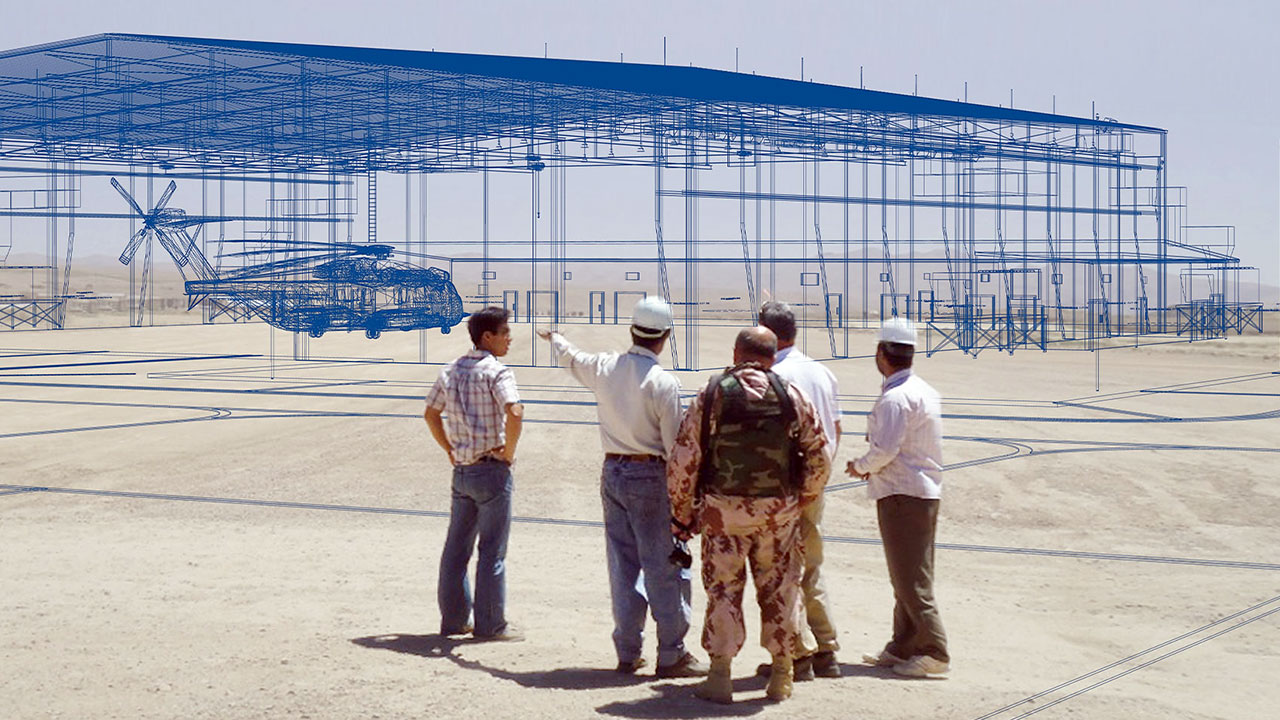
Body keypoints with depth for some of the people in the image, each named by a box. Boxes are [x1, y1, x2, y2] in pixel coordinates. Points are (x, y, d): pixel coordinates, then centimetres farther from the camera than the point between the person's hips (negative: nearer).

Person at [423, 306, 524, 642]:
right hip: (491, 470, -7)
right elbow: (514, 413, -29)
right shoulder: (496, 372, -14)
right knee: (492, 550, 1)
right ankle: (490, 624, 6)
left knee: (456, 547, 13)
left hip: (462, 471, 7)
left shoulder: (450, 371, 9)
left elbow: (431, 413, 20)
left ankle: (453, 618, 21)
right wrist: (509, 452, -15)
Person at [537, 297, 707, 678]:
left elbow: (570, 358, 25)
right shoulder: (663, 383, -16)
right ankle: (671, 655, 4)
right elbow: (675, 445, -15)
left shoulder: (603, 368, 1)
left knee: (623, 564, 13)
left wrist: (554, 338, 48)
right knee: (664, 567, 1)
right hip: (651, 476, -6)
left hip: (613, 472, 6)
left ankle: (627, 653, 19)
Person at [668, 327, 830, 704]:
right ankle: (781, 678, 17)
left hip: (723, 509, -1)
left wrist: (681, 515, 6)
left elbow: (682, 460, -4)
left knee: (723, 591, 7)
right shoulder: (791, 395, -1)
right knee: (780, 591, 11)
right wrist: (802, 500, 17)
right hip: (778, 511, 1)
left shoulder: (710, 395, -5)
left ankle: (719, 677, 6)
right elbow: (819, 458, 3)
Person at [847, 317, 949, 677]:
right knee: (910, 575, 15)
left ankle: (934, 651, -6)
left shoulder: (894, 398, -17)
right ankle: (902, 647, 22)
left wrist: (860, 466, -4)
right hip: (926, 489, 10)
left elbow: (885, 450, -23)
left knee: (910, 579, -5)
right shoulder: (926, 392, 12)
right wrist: (873, 465, 10)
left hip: (902, 495, -10)